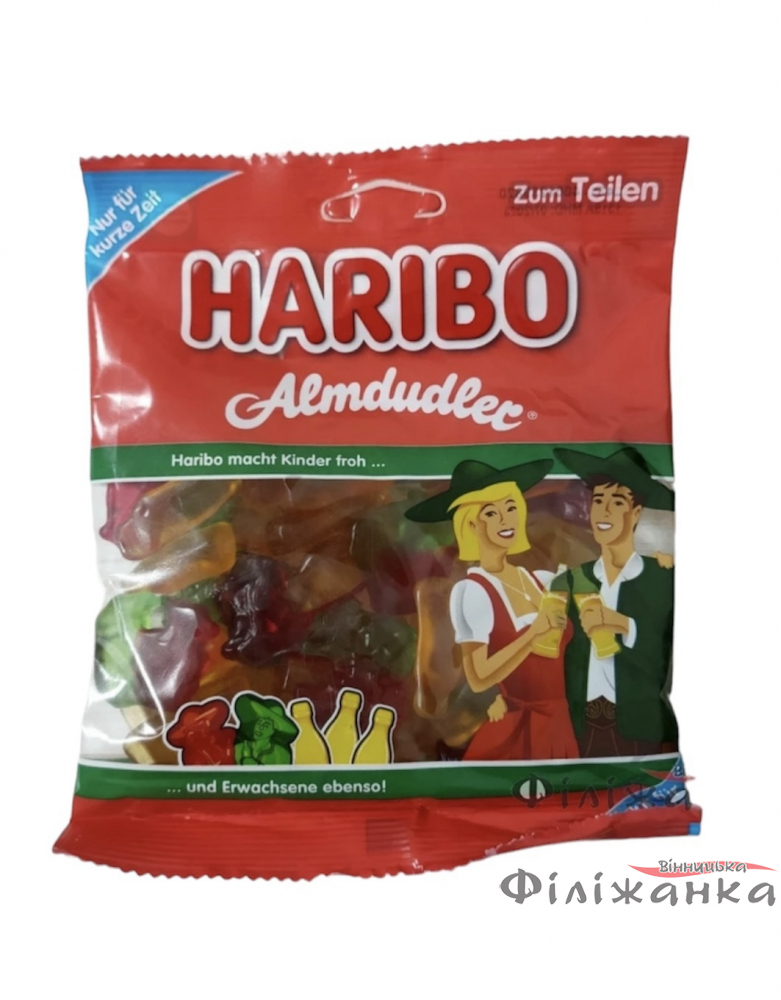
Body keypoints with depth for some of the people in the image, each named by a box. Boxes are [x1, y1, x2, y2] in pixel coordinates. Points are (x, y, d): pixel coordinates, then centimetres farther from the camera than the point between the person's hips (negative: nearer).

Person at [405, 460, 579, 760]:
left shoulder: (545, 581, 3)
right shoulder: (471, 591, -15)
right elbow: (479, 679, -20)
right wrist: (534, 633, -23)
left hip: (561, 725, 6)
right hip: (514, 733, -6)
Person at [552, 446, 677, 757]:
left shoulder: (665, 577, -5)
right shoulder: (572, 579, 6)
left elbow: (667, 658, -11)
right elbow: (561, 657, 4)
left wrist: (625, 626, -18)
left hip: (642, 730, -3)